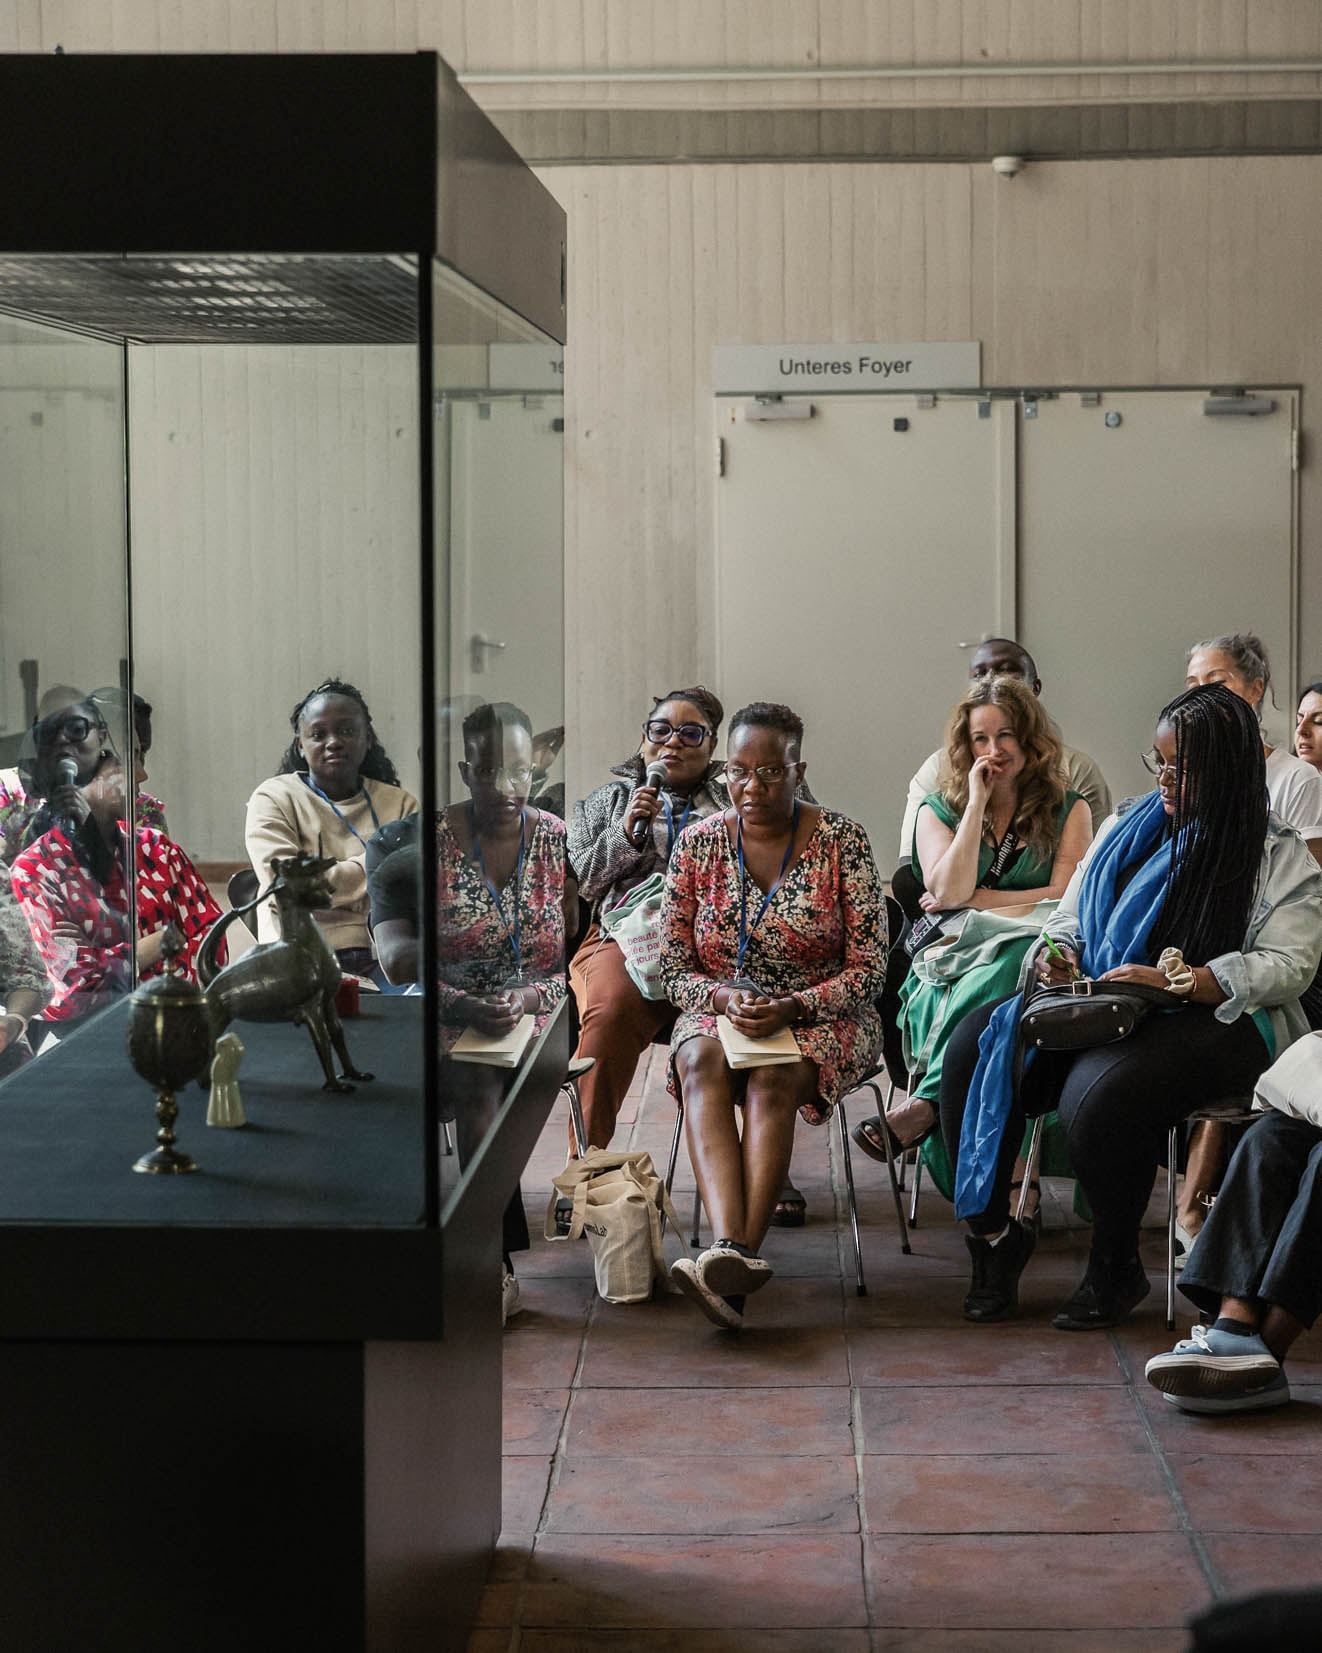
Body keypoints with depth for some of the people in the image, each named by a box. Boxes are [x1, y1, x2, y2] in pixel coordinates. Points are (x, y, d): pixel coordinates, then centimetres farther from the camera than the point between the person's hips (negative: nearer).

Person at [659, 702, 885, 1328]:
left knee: (772, 1079, -35)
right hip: (717, 1010, 2)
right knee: (703, 1063, -33)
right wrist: (723, 997, -17)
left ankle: (736, 1257, -45)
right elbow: (675, 970, 5)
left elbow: (868, 970, -6)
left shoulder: (842, 841, -4)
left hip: (821, 1018, -2)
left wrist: (791, 1008, -22)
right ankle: (731, 1247, -51)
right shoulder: (698, 844, 3)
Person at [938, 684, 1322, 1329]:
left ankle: (1115, 1268, -13)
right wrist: (1057, 956, -3)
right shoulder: (1127, 832, 18)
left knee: (1100, 1090, -36)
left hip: (1216, 1019, -6)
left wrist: (1170, 979, -19)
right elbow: (1068, 920, 22)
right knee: (976, 1044, -20)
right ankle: (993, 1235, -10)